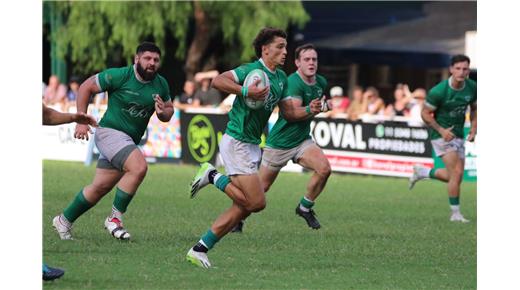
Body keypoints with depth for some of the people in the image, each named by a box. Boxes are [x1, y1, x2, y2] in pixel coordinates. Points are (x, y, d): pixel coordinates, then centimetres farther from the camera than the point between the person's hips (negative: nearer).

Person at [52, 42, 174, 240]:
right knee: (139, 167, -29)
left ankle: (64, 220, 28)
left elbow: (169, 110, 17)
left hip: (130, 140, 7)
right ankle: (115, 218, -17)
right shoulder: (119, 76, -13)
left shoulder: (161, 85, 4)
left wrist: (163, 112, -9)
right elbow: (86, 87, -5)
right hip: (110, 132, -7)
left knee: (100, 187, 11)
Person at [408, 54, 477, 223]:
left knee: (456, 176, 10)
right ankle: (455, 213, -5)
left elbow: (474, 108, 13)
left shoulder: (472, 88, -5)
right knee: (456, 173, -16)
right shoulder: (439, 91, -21)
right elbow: (425, 113, -11)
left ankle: (422, 172, 33)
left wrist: (474, 129, -1)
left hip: (458, 136, 6)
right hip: (442, 135, -6)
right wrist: (441, 130, -21)